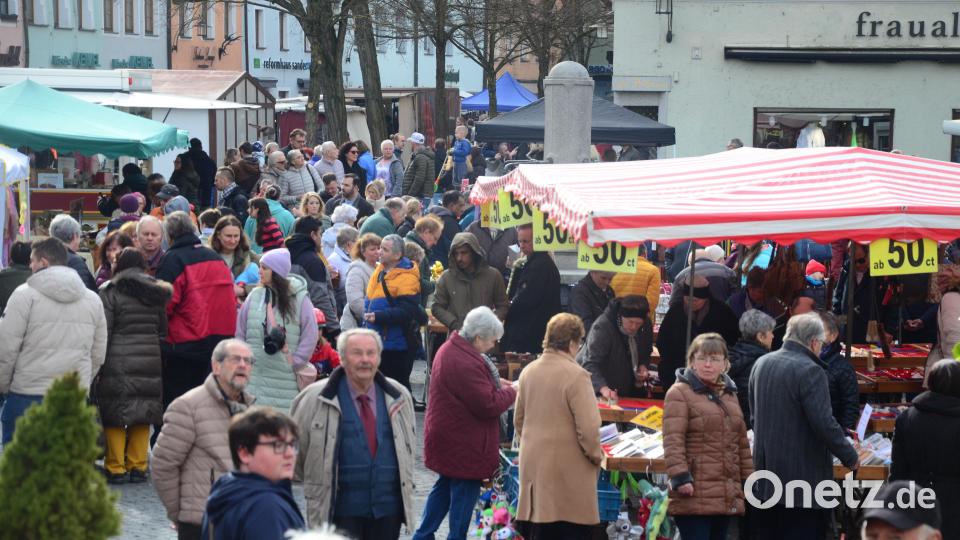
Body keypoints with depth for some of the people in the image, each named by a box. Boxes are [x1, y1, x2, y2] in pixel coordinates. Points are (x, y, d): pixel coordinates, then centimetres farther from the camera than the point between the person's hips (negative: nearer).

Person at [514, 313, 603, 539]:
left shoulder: (528, 371, 7)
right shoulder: (576, 376, -16)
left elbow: (519, 421, 16)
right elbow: (588, 428, -18)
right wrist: (596, 457, -1)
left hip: (533, 466, 7)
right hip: (568, 472, -7)